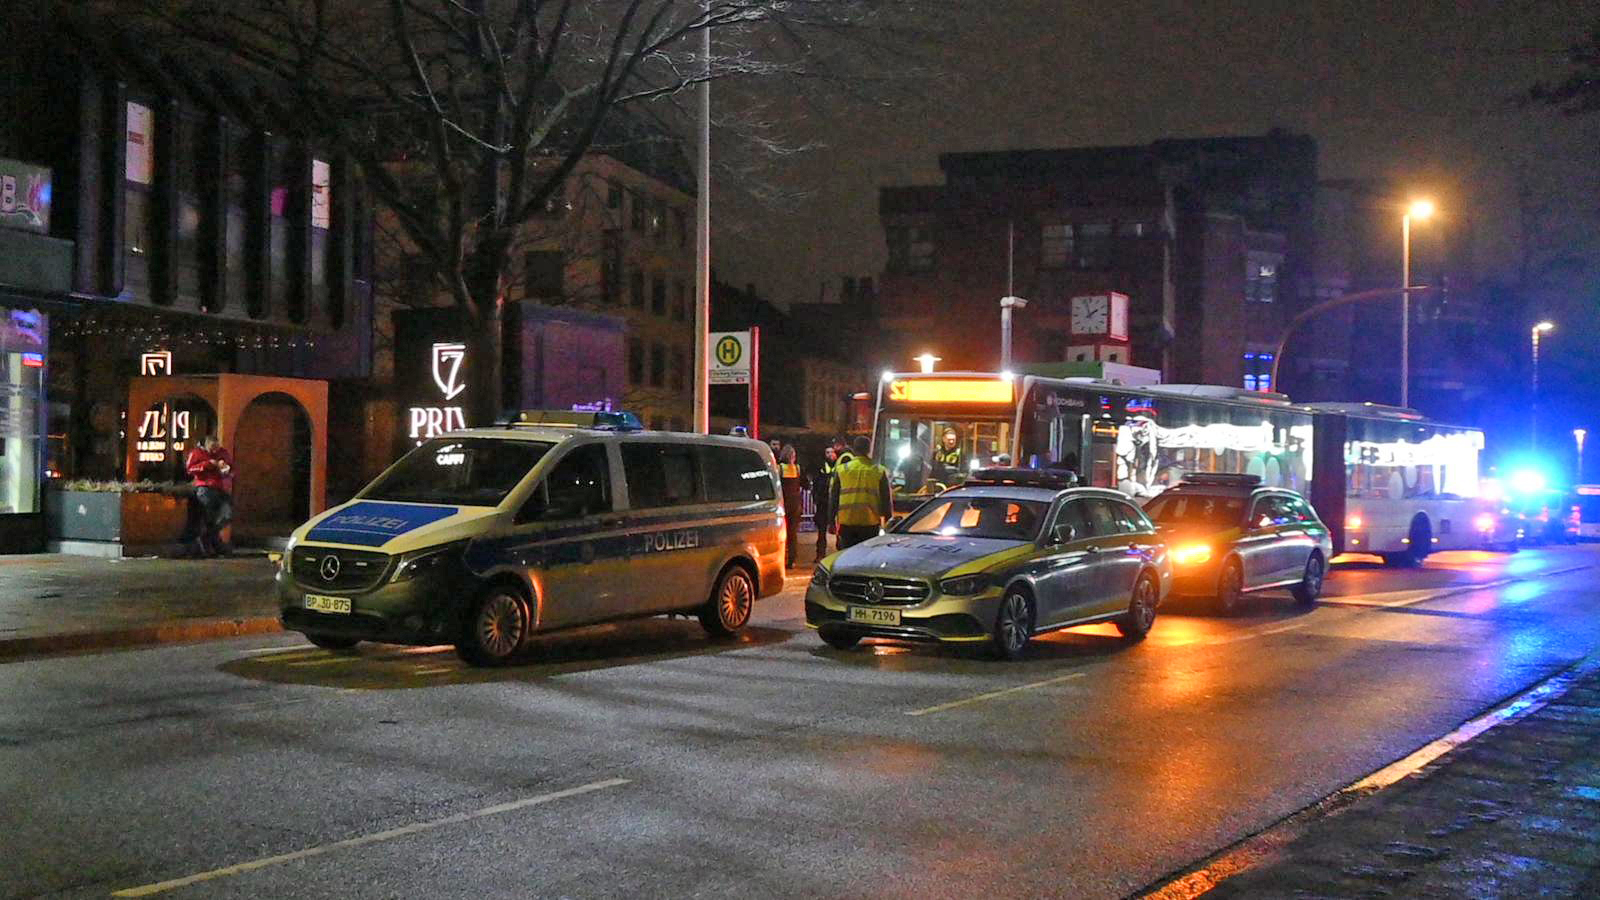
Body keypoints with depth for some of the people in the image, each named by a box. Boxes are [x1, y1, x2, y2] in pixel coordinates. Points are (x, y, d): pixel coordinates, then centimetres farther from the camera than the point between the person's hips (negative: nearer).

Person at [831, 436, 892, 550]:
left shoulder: (841, 470, 4)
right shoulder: (880, 471, 2)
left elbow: (833, 498, 7)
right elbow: (886, 500, 4)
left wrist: (831, 521, 13)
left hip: (846, 523, 1)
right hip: (870, 523, -1)